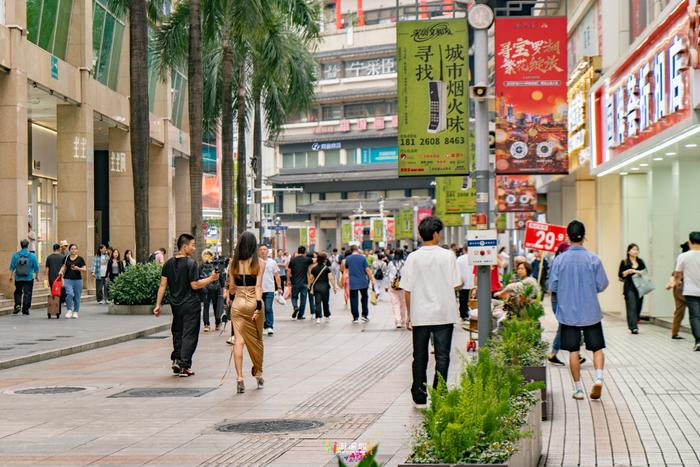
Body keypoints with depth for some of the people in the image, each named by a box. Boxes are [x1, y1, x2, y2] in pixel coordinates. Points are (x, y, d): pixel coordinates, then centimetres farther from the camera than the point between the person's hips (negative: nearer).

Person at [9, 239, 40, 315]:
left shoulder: (15, 255, -3)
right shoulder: (32, 256, -5)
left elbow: (12, 267, -1)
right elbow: (36, 268, 1)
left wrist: (10, 276, 7)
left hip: (18, 278, 1)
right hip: (29, 278, -1)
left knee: (17, 292, 16)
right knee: (27, 293, 5)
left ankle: (17, 305, -2)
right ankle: (25, 309, 4)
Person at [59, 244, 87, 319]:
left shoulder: (80, 259, 1)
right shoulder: (66, 258, 8)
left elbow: (85, 270, -2)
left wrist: (78, 268, -19)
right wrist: (61, 271, 3)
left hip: (77, 280, -1)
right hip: (68, 279, 1)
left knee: (77, 297, 4)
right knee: (69, 294, -18)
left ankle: (76, 311, 20)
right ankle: (69, 310, 0)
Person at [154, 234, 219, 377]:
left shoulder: (168, 263, 4)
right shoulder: (190, 263, -13)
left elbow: (162, 285, 2)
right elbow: (195, 285, -17)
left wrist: (158, 304, 4)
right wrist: (211, 279, -7)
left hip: (175, 304, 5)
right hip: (190, 304, -5)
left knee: (177, 332, 18)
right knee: (189, 334, 0)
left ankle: (176, 360, 10)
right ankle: (184, 366, -4)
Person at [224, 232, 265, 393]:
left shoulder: (233, 263, 1)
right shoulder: (259, 263, -6)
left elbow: (231, 286, 6)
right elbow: (258, 286, -12)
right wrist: (258, 306, -14)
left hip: (238, 303, 1)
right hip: (253, 302, -1)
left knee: (239, 341, -1)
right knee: (257, 340, 15)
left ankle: (239, 378, -10)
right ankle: (258, 374, 29)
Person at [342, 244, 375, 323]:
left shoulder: (347, 258, 0)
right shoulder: (362, 257, -5)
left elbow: (345, 268, 15)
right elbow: (367, 269, -7)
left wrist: (343, 262, 35)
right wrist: (372, 279, -2)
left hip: (352, 283, 0)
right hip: (363, 282, 0)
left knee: (354, 300, 3)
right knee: (364, 298, 17)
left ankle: (355, 317, 1)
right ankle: (365, 315, 15)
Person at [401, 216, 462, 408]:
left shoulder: (413, 258, -3)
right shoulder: (448, 256, -7)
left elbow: (407, 289, -2)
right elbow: (456, 285, -5)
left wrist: (409, 314, 8)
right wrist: (462, 283, 19)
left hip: (420, 315, 2)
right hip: (444, 314, -1)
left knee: (420, 357, 11)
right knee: (442, 356, 5)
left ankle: (419, 397, 15)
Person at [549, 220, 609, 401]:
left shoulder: (560, 260, -6)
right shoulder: (593, 259, -7)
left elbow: (552, 286, -3)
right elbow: (602, 285, -3)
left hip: (568, 312, 0)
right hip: (591, 312, 0)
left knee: (573, 351, 8)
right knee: (597, 347, 10)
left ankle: (578, 389, 10)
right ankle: (598, 377, -12)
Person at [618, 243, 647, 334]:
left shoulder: (640, 262, 14)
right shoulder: (624, 262, 2)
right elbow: (620, 275, -2)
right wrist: (629, 271, -15)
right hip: (629, 288, -5)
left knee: (638, 307, 5)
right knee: (632, 307, -12)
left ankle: (635, 324, 20)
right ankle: (633, 327, -16)